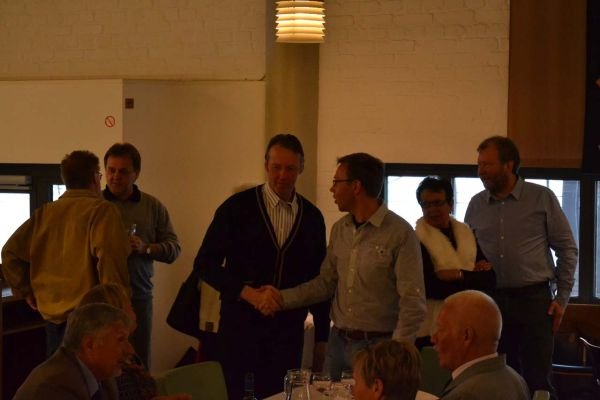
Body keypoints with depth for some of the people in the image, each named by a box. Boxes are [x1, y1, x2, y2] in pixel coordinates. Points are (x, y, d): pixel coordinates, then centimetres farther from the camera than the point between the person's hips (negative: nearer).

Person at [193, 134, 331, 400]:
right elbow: (205, 263, -4)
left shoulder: (312, 217, 6)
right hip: (241, 325, -2)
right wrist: (246, 292, -16)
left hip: (289, 328, 2)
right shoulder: (237, 207, -3)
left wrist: (322, 336, 11)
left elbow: (318, 278, 12)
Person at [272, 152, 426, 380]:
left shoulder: (400, 233, -12)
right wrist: (283, 298, 1)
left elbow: (413, 303, -14)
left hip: (378, 345, -6)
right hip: (338, 342, 6)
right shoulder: (339, 229, 8)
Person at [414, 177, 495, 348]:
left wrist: (460, 275, -14)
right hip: (431, 332, -5)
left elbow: (489, 280, 2)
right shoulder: (416, 240, -6)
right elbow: (430, 286, -16)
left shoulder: (467, 234, 10)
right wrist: (472, 278, -10)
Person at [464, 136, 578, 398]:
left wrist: (562, 297, -3)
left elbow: (567, 249, 1)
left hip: (534, 300, -3)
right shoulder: (476, 205, 6)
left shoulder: (542, 198, -2)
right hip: (491, 300, 3)